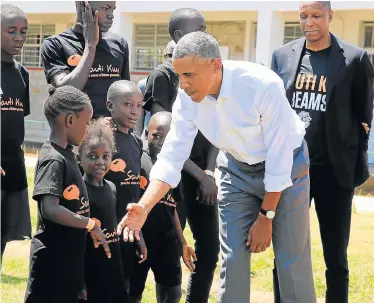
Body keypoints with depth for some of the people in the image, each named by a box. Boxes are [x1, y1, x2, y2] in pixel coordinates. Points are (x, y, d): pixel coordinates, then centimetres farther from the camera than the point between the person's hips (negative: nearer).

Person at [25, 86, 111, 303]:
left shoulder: (66, 154, 9)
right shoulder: (53, 160, -19)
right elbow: (50, 209, -29)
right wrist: (91, 225, -21)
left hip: (70, 255, 9)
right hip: (52, 258, -9)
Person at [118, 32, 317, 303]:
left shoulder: (264, 86, -32)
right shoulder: (187, 98, -19)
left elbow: (279, 156, -25)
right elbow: (171, 157, -16)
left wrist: (266, 217, -18)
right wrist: (144, 207, -30)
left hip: (285, 166, -4)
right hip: (237, 168, 4)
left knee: (292, 261, -3)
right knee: (232, 259, 1)